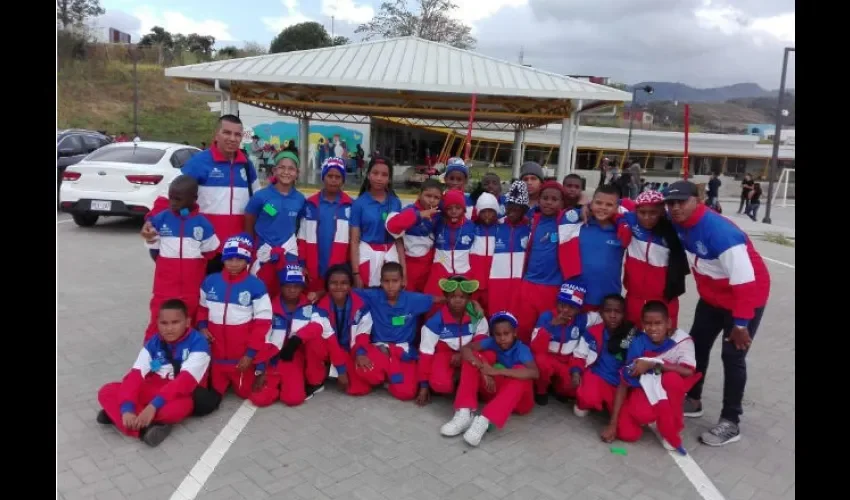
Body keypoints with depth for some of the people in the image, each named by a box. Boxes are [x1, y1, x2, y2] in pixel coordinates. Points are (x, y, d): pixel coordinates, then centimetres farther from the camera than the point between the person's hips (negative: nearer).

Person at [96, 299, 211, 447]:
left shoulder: (198, 342, -17)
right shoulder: (153, 343, -3)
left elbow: (185, 381, -27)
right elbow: (134, 375, -14)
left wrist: (154, 406, -38)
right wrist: (127, 409, -31)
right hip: (153, 390, 5)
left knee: (179, 407, -41)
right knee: (106, 392, -14)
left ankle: (114, 414, -25)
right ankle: (146, 427, -33)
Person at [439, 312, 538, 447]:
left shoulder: (522, 349, -19)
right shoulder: (491, 343, -8)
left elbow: (534, 373, -38)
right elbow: (465, 349, -19)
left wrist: (497, 371, -40)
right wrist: (483, 369, -33)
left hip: (517, 399, -4)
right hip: (492, 390, 4)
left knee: (520, 372, -35)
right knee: (472, 359, -15)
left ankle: (484, 421, -44)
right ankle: (464, 414, -29)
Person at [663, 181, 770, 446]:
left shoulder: (720, 232, -34)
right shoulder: (679, 224, -12)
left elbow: (745, 282, -31)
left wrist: (741, 323, -26)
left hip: (746, 297, -8)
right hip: (712, 296, 8)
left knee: (732, 357, -5)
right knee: (697, 345, 14)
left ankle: (730, 422, 9)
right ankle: (692, 401, 32)